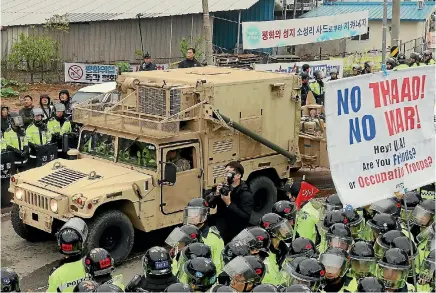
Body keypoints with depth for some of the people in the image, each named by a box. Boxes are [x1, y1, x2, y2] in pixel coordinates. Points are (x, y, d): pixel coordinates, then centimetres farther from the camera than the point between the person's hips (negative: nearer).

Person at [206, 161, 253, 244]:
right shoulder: (224, 187, 4)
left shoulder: (246, 194, -15)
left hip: (235, 237, -5)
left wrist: (229, 204, -29)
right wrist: (216, 194, -21)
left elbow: (246, 217, -26)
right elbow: (208, 203, 0)